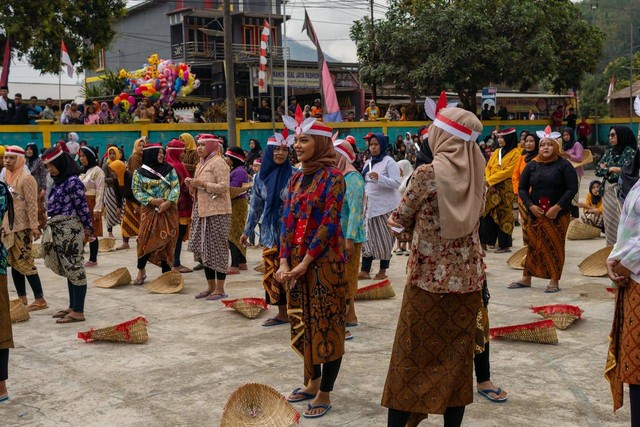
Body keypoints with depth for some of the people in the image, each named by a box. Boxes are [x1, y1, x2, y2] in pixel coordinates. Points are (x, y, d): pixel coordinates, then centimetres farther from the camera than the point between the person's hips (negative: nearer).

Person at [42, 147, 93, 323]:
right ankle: (73, 307, 24)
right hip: (59, 231, 9)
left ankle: (78, 312, 1)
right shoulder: (58, 181, 13)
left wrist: (87, 228, -9)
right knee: (68, 269, 14)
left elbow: (82, 207, -13)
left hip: (70, 230, -9)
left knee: (74, 269, -4)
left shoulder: (73, 181, -14)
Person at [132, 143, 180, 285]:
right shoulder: (139, 172, 1)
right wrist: (151, 200, -15)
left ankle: (166, 273, 11)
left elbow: (176, 187, -2)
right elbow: (136, 191, -2)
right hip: (149, 210, -1)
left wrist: (168, 202, -17)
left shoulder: (169, 169, 5)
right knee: (146, 239, -5)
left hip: (168, 211, 1)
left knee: (166, 241, 2)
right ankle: (141, 271, 13)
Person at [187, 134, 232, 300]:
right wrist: (192, 185, 5)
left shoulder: (218, 163, -7)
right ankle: (211, 287, 19)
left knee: (217, 249, -6)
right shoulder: (201, 164, 19)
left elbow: (223, 187, -17)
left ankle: (220, 289, 0)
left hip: (217, 212, -9)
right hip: (202, 212, 9)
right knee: (203, 249, 9)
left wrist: (202, 183, -17)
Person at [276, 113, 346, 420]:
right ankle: (312, 381, 30)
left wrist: (305, 262, -16)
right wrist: (284, 261, -4)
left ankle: (325, 394, 9)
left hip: (323, 261, -7)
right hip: (296, 261, 7)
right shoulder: (296, 179, 10)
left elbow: (329, 224, -16)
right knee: (304, 322, 15)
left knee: (326, 325, 1)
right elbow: (287, 221, 7)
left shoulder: (333, 177, -10)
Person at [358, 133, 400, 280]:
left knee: (384, 238, 1)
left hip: (385, 206, -6)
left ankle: (383, 271, 9)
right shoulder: (368, 163, 13)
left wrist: (379, 177, -28)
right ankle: (365, 270, 6)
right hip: (370, 205, 6)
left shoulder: (389, 162, -8)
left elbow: (396, 183, -17)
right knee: (368, 237, 4)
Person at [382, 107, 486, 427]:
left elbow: (401, 218, -3)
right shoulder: (475, 173, 1)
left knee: (411, 357, 6)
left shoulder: (428, 173, -14)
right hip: (467, 277, 5)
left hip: (428, 277, -4)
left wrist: (396, 222, 19)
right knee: (457, 356, 12)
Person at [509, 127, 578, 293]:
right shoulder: (531, 165, 6)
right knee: (533, 245, 7)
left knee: (555, 246, 1)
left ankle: (554, 281, 8)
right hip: (536, 213, 3)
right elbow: (522, 188, 7)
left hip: (558, 214, -3)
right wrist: (530, 205, -8)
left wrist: (557, 207, -17)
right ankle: (526, 278, 16)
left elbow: (572, 189, -8)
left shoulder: (564, 165, -3)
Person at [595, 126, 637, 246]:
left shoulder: (630, 152, -7)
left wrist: (606, 169, -8)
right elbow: (597, 170, 7)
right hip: (607, 190, 6)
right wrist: (612, 169, -10)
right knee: (609, 222, 10)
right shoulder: (609, 152, 11)